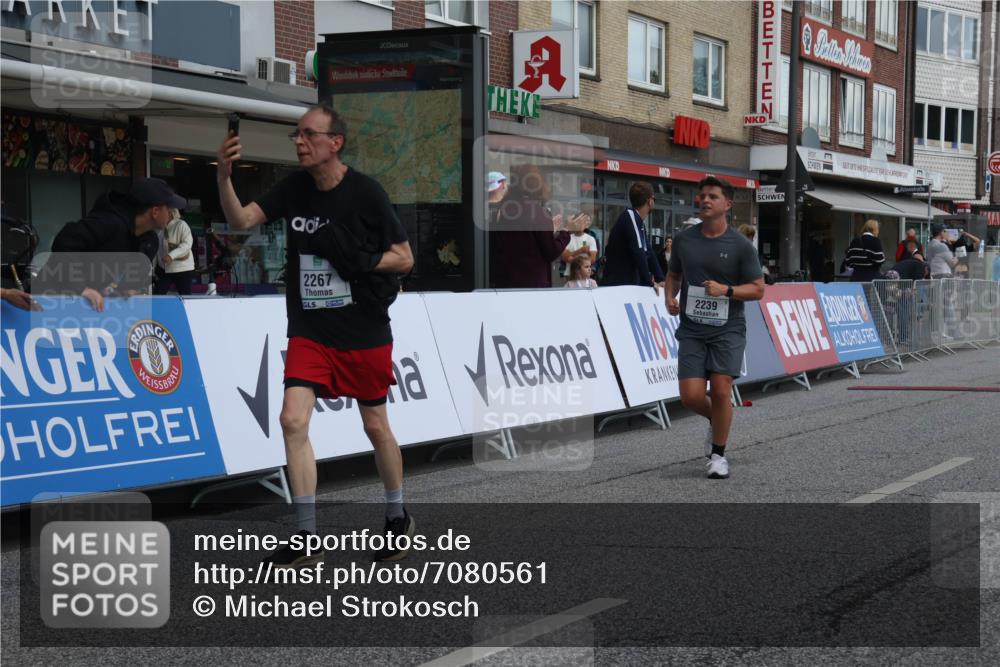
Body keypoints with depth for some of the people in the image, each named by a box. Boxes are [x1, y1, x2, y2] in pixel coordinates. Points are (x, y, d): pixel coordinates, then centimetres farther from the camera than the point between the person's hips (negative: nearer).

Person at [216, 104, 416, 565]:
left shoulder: (366, 192, -10)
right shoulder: (295, 188, 2)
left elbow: (404, 258, -6)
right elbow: (242, 220, -7)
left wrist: (358, 261, -22)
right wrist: (224, 177, -23)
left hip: (365, 332, -3)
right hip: (309, 332, 3)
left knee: (376, 427, 10)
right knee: (293, 420, -11)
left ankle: (398, 518, 33)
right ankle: (306, 538, -4)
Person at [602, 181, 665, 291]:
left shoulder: (639, 221, 16)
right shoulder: (630, 216, -13)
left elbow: (648, 253, 17)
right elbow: (638, 253, -20)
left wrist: (660, 279, 10)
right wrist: (649, 282, -16)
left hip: (629, 284, 9)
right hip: (617, 284, -9)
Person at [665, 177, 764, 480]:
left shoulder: (741, 245, -4)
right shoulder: (683, 239, 5)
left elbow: (757, 289, -1)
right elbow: (674, 274, 20)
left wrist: (726, 290, -17)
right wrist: (670, 297, 0)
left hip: (728, 329, -2)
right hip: (692, 329, 3)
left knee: (721, 392, -11)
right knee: (691, 396, -7)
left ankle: (718, 455, 9)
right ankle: (716, 421, 28)